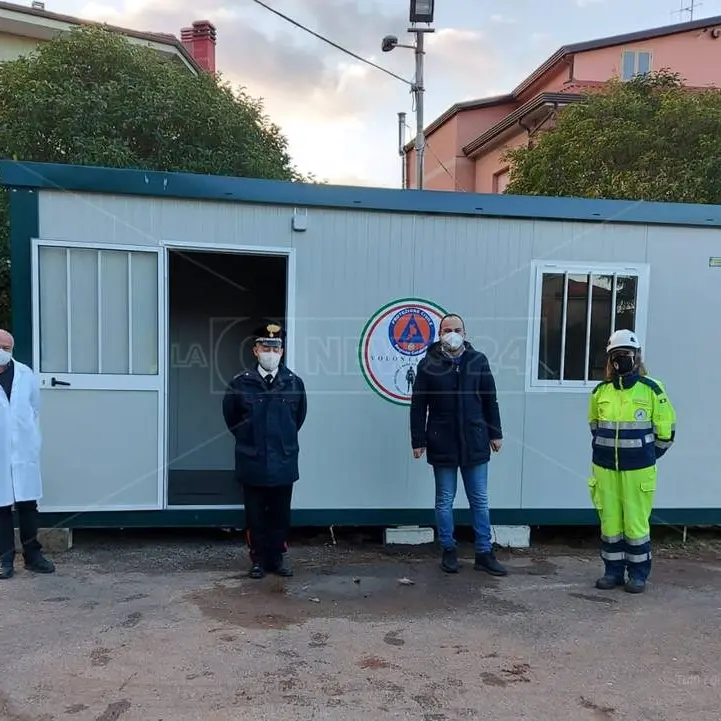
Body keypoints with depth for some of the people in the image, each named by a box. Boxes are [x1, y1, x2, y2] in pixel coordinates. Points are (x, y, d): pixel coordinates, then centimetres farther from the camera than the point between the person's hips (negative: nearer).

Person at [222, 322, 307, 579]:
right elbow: (230, 417, 10)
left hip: (283, 462, 1)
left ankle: (277, 557, 26)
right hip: (252, 463, -1)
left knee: (281, 514, 11)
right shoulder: (240, 383, -6)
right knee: (255, 515, 8)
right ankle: (259, 559, 23)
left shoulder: (294, 383, -2)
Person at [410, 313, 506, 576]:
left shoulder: (478, 361, 2)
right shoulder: (428, 364, -3)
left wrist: (495, 433, 7)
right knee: (444, 501, 10)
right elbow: (418, 406, -2)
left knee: (479, 500, 9)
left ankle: (484, 553, 20)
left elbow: (490, 400, 8)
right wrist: (418, 440, -4)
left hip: (475, 443, 2)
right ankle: (448, 551, 24)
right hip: (442, 444, -1)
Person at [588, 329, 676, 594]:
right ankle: (613, 570, 22)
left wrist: (649, 455, 7)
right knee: (609, 521, 9)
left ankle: (638, 574, 16)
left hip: (638, 469, -3)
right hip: (605, 468, 3)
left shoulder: (652, 389, -4)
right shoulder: (600, 391, 5)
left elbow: (666, 428, 3)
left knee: (636, 522, 1)